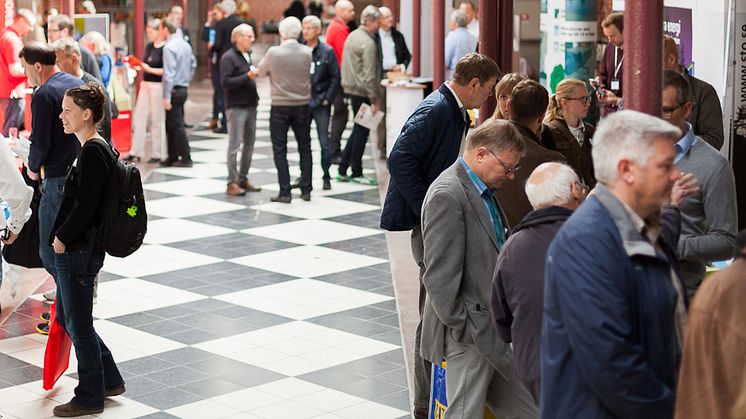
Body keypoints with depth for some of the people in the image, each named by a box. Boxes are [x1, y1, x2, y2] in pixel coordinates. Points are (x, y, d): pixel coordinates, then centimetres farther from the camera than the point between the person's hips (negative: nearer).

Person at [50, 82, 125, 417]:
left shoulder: (92, 153, -20)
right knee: (65, 318, 20)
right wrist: (62, 237, 13)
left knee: (78, 325, 2)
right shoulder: (96, 148, 11)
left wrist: (62, 238, -12)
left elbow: (84, 206, -23)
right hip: (76, 249, 10)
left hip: (77, 252, -10)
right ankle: (110, 380, 28)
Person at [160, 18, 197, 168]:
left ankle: (186, 159, -1)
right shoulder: (185, 44, 10)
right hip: (183, 88, 9)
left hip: (173, 90, -9)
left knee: (176, 125, -3)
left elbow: (169, 73, -21)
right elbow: (193, 64, 19)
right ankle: (173, 157, 19)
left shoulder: (169, 47, -17)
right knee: (171, 125, 15)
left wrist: (167, 97, -20)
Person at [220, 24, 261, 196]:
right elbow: (226, 82, -19)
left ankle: (243, 179, 20)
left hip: (250, 106, 8)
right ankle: (232, 183, -2)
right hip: (236, 107, -8)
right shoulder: (229, 57, -10)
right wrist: (248, 76, -22)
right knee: (234, 146, -5)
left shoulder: (247, 56, 15)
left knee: (249, 144, 11)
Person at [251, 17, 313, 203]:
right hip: (302, 105, 2)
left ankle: (285, 192, 2)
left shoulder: (274, 52, -13)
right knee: (304, 148, 14)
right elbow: (311, 74, 4)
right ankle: (306, 190, 15)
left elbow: (259, 71, 2)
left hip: (280, 106, -2)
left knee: (280, 150, 5)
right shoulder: (307, 53, -8)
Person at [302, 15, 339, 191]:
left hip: (320, 103, -3)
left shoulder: (327, 51, -3)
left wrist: (327, 99, -8)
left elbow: (335, 77, -3)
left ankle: (326, 177, 11)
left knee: (324, 142, 2)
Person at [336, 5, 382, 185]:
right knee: (362, 131, 0)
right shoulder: (367, 42, -17)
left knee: (358, 129, 17)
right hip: (362, 91, -9)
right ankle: (356, 173, 7)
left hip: (350, 88, 9)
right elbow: (369, 74, -20)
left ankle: (342, 170, 17)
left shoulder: (352, 36, 12)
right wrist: (373, 100, -17)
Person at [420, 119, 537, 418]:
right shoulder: (447, 196, -19)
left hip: (495, 333, 9)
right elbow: (439, 277, -21)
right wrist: (462, 328, -17)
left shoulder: (485, 191, 12)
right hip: (469, 336, -9)